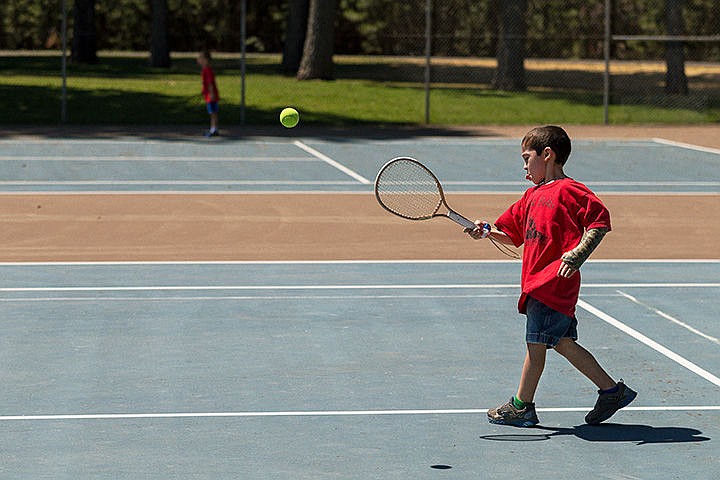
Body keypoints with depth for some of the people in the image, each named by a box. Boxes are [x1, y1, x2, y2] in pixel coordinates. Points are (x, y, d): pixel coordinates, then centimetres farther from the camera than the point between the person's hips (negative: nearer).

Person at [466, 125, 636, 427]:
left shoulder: (567, 190, -9)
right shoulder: (532, 196, 19)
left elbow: (600, 220, -16)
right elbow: (513, 234, 24)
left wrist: (578, 253, -24)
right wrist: (488, 232, 6)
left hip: (554, 282, -10)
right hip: (537, 283, 10)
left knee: (536, 342, -3)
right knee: (563, 343, 12)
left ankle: (522, 406, 6)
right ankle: (612, 391, 18)